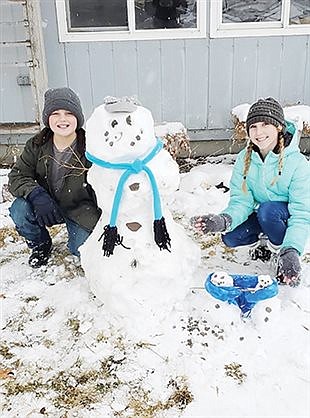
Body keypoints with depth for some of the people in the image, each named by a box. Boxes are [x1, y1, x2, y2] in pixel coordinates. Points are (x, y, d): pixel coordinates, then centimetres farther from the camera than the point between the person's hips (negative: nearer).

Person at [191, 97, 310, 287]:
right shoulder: (244, 158, -12)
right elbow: (241, 201, -14)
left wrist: (291, 251, -41)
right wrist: (225, 219, -37)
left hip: (288, 217, -4)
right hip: (260, 216, 4)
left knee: (267, 210, -34)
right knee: (230, 237, -17)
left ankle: (282, 249, -7)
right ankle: (263, 237, 12)